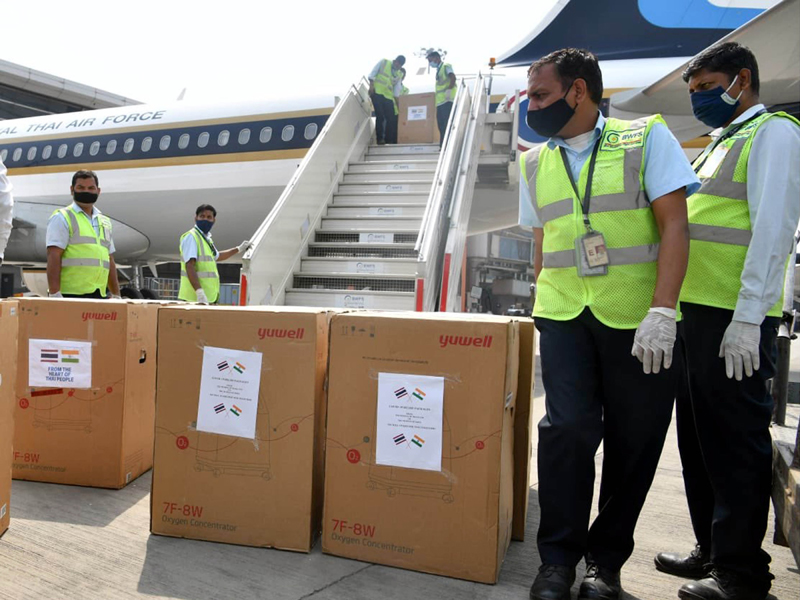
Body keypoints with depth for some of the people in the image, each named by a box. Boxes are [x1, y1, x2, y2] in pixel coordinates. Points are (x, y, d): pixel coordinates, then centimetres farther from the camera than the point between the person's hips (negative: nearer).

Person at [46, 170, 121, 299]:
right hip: (70, 295, -6)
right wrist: (54, 294, -18)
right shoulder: (62, 218, 1)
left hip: (98, 296, 7)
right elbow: (53, 258, -8)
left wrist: (116, 295, 17)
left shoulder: (104, 221, 21)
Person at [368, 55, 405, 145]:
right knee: (380, 116, -13)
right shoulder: (384, 62, 4)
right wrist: (371, 85, -11)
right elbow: (373, 73, -1)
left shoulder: (399, 74, 14)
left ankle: (389, 140, 6)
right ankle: (380, 138, -7)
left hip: (388, 96, 5)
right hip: (377, 92, -5)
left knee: (391, 119, -2)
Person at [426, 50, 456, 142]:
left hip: (447, 101, -9)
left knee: (447, 126, -14)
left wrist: (449, 89, -27)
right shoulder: (438, 70, 25)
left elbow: (453, 77, -18)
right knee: (441, 127, 7)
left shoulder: (446, 66, 0)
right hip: (440, 102, 9)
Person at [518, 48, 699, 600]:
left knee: (633, 440, 3)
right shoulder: (535, 163, 12)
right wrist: (541, 309, 13)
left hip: (638, 320, -2)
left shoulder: (647, 137, 0)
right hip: (564, 316, 2)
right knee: (568, 427, -11)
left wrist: (661, 312, -16)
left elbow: (674, 227, -7)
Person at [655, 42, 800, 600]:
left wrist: (747, 319, -20)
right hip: (696, 310, 9)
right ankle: (711, 550, 28)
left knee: (735, 440, -1)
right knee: (699, 435, 14)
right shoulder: (720, 143, 23)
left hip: (735, 319, -9)